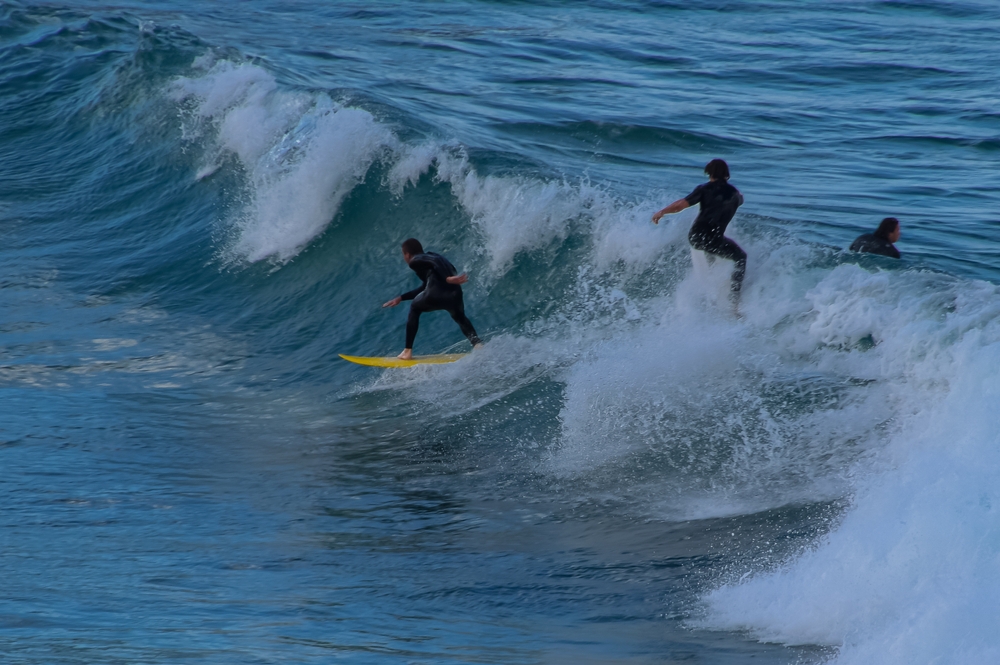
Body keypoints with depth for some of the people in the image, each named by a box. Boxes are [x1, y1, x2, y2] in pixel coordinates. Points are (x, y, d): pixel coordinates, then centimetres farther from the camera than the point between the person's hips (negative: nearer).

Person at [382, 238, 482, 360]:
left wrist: (448, 279, -23)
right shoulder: (428, 257, 37)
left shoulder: (415, 261, 13)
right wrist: (401, 298, 49)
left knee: (415, 308, 26)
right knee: (460, 318, 35)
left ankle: (408, 351, 24)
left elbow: (433, 263, -8)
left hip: (436, 296, -6)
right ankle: (477, 343, 8)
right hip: (454, 294, 6)